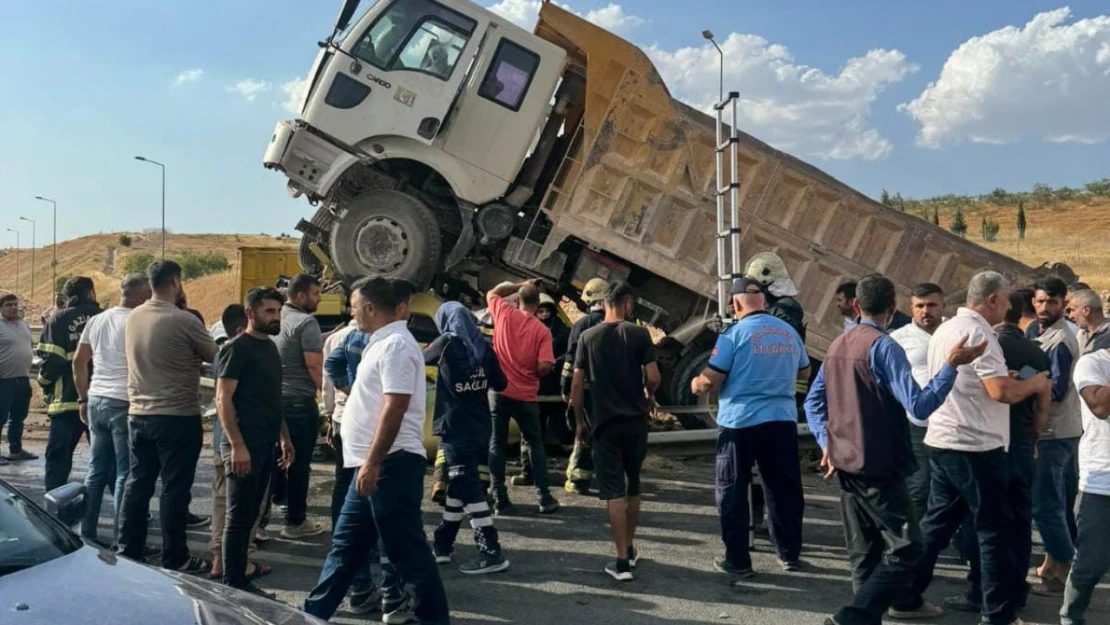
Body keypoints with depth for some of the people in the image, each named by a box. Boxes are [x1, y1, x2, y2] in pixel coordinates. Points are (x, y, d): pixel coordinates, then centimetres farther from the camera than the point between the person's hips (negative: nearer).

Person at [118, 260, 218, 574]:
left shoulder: (133, 317, 5)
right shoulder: (183, 320, -15)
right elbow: (215, 357, -3)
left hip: (139, 414, 7)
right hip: (178, 416, -6)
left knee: (138, 483, 14)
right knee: (175, 489, 0)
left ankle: (128, 551, 22)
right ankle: (175, 558, 7)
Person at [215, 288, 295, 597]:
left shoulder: (270, 347, 15)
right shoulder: (237, 348, -10)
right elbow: (223, 399, -15)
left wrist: (284, 437, 19)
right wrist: (237, 445, -21)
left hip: (265, 444, 8)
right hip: (244, 444, -8)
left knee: (249, 515, 13)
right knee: (239, 516, -2)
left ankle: (240, 580, 21)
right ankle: (232, 585, 6)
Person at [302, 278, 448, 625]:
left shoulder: (395, 344, -16)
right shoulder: (382, 342, 16)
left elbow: (394, 407, -24)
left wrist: (372, 462, -24)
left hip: (391, 463, -11)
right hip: (374, 463, 11)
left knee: (407, 549, -3)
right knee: (345, 543, 17)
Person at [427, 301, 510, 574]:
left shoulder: (448, 343, -9)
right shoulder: (484, 346, 3)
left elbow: (421, 358, 11)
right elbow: (500, 384, 9)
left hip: (456, 428, -6)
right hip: (480, 427, 6)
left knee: (468, 488, -5)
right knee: (458, 484, 16)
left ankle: (491, 553, -7)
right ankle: (442, 544, 27)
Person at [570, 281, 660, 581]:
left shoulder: (588, 337, -1)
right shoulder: (639, 334, -4)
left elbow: (576, 385, -2)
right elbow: (654, 377, -9)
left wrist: (580, 421, 8)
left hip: (604, 423, -1)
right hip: (635, 421, 1)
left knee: (614, 491, 1)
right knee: (632, 486, 18)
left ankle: (622, 562, -2)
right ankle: (629, 549, 30)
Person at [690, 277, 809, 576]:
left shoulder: (735, 333, -10)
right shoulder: (789, 332, 7)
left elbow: (712, 379, -12)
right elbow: (804, 373, 21)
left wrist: (697, 384, 9)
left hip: (740, 422, -5)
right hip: (782, 420, 5)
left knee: (732, 492, 6)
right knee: (784, 489, 15)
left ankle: (738, 561, 10)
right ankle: (790, 554, 24)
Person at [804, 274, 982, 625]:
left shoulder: (838, 346, 11)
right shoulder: (884, 347, -14)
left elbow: (813, 402, 14)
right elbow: (919, 406, -21)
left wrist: (826, 442, 9)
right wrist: (952, 365, -18)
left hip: (846, 464, 8)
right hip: (879, 467, -8)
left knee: (864, 552, 15)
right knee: (905, 548, -3)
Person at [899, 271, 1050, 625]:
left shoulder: (946, 329, 12)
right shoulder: (978, 334, -17)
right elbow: (1001, 391, -23)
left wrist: (1005, 375, 18)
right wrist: (1034, 384, -5)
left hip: (942, 440, 9)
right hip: (975, 446, -9)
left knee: (936, 523, 14)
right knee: (994, 529, 2)